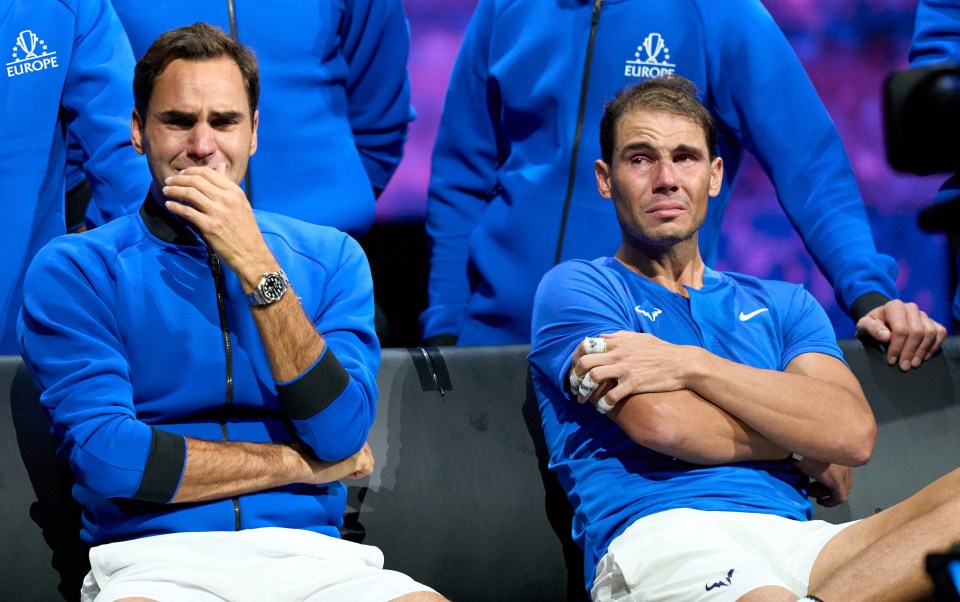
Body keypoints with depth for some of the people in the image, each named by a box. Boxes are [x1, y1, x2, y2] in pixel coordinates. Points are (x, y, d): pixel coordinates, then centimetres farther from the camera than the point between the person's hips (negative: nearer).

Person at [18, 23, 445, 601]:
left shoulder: (331, 257, 13)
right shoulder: (73, 268, 4)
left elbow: (340, 434, -2)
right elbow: (105, 456, -8)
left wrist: (257, 267, -9)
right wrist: (300, 464, -2)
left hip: (310, 553, 3)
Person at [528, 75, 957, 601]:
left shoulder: (782, 304, 27)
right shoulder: (574, 288, 14)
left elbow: (854, 433, 6)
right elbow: (663, 422, -5)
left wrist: (690, 364, -1)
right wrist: (806, 448, 9)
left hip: (796, 539, 7)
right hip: (659, 535, -7)